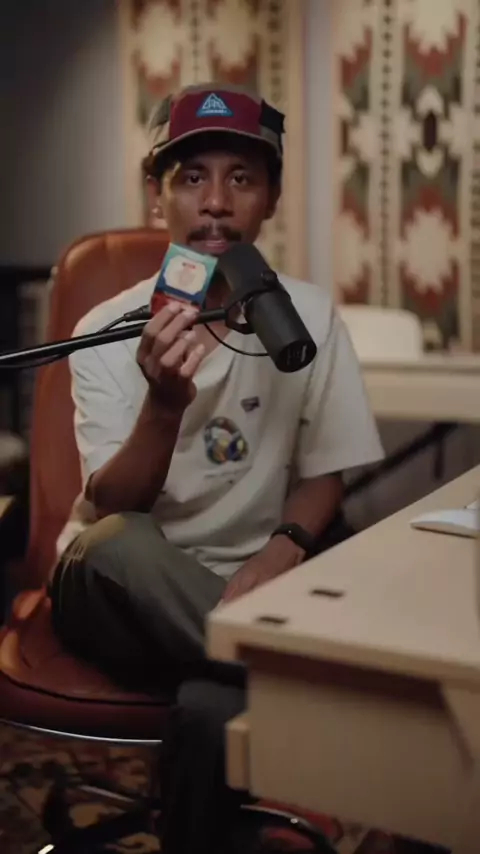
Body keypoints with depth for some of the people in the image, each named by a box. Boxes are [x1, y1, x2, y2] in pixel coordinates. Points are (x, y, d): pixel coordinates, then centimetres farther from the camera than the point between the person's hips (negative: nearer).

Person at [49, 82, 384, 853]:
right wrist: (166, 404, -33)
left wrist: (279, 555, -18)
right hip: (118, 596, 0)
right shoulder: (107, 331, -8)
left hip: (239, 586, 0)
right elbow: (111, 514, -14)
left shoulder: (309, 315, -4)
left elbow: (323, 478, 3)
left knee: (211, 708, -33)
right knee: (117, 546, -36)